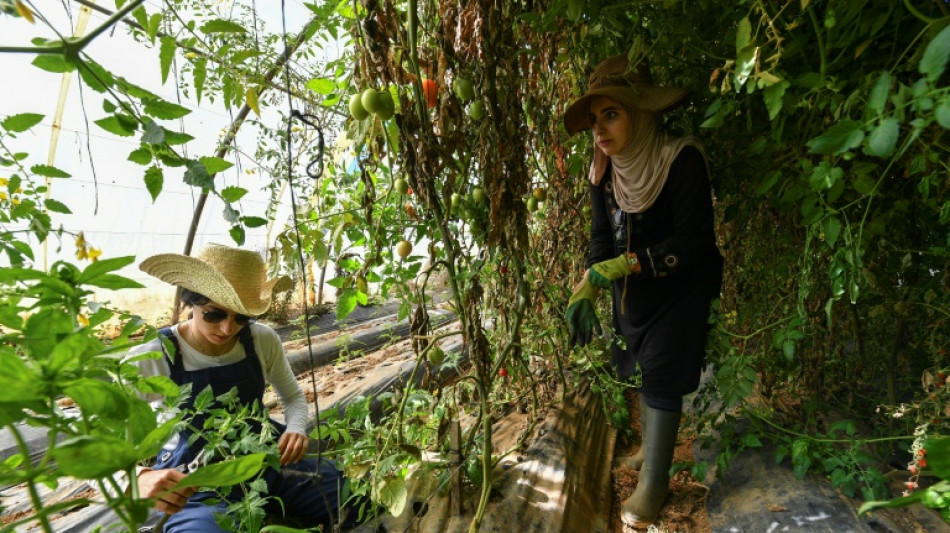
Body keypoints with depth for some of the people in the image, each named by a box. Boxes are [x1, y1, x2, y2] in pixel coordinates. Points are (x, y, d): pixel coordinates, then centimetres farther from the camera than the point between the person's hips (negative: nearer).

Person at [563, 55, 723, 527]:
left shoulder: (682, 160, -25)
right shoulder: (604, 169, -8)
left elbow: (692, 241, -25)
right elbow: (602, 237, -6)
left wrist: (625, 265, -31)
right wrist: (587, 289, -20)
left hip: (679, 290, -5)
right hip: (633, 290, 5)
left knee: (661, 380, -1)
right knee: (642, 370, 17)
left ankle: (654, 481, 16)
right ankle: (651, 445, 41)